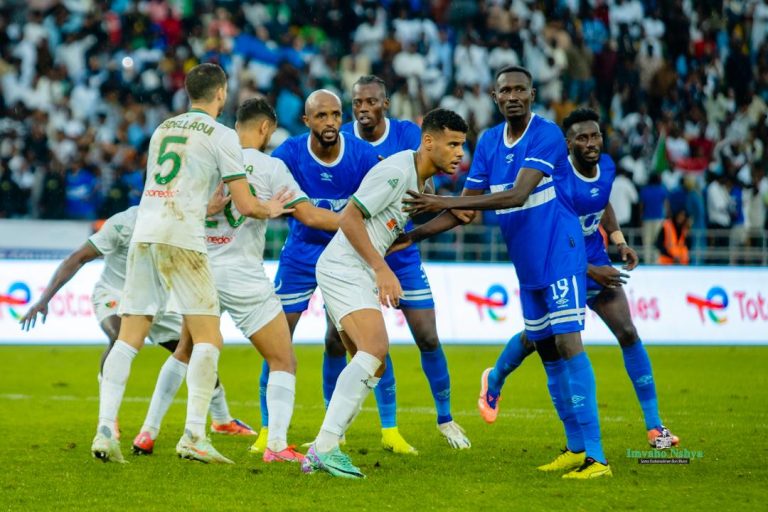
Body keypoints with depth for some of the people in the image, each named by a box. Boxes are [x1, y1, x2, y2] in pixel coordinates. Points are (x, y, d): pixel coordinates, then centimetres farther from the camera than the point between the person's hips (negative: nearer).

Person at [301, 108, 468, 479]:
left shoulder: (421, 180, 14)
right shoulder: (397, 171, -16)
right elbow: (349, 219, -20)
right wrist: (383, 269, -22)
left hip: (359, 274, 11)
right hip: (343, 267, -11)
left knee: (372, 365, 10)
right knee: (375, 347, -26)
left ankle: (321, 454, 11)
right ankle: (324, 448, -31)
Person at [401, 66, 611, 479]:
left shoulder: (547, 135, -15)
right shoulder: (488, 142, 8)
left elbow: (517, 196, -26)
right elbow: (465, 209, 12)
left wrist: (443, 202, -29)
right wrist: (413, 236, 2)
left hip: (560, 257, -8)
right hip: (527, 267, 8)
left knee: (567, 344, -15)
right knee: (546, 350, 9)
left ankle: (596, 457, -17)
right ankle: (576, 448, 17)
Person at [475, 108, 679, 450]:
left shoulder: (607, 166, -5)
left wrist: (619, 241, 4)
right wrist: (591, 272, -24)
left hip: (596, 261, 5)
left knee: (628, 333, -7)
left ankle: (654, 425, -4)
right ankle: (494, 380, 45)